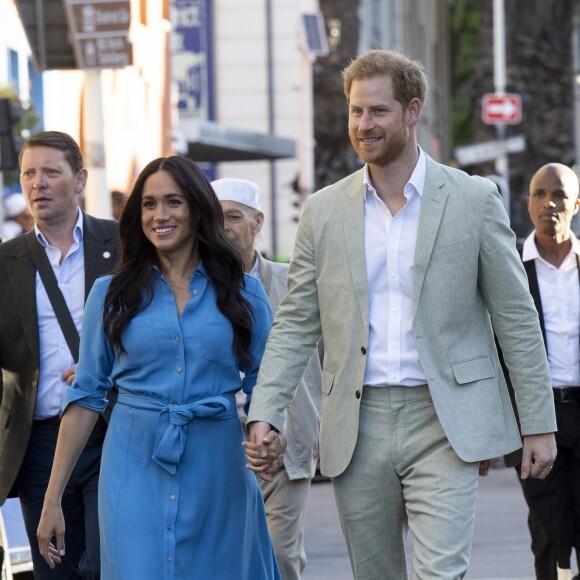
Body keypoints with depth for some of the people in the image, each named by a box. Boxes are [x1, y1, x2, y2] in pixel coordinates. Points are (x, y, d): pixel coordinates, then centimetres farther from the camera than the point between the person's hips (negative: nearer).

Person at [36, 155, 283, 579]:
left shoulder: (243, 291, 4)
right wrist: (52, 499, 1)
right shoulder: (112, 293, 4)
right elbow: (87, 396, 5)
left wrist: (270, 436, -15)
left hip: (217, 470, 1)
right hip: (136, 471, -1)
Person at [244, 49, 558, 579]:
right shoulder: (324, 211, 8)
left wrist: (539, 425, -1)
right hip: (358, 426, 3)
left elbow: (516, 317, 2)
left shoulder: (473, 200, 1)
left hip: (443, 426, -3)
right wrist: (264, 413, -4)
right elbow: (296, 323, 9)